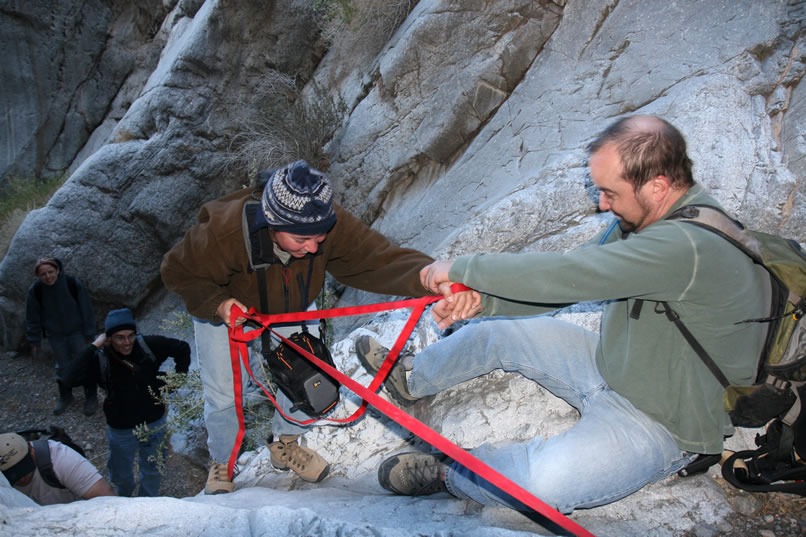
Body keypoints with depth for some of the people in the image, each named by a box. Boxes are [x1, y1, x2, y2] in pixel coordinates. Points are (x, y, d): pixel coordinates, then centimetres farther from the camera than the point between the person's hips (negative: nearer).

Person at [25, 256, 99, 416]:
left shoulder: (73, 284, -23)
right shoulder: (35, 290, -18)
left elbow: (87, 310, -13)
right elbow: (32, 317, -4)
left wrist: (89, 334, -9)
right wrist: (34, 340, 2)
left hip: (77, 331, -2)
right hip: (55, 335, 2)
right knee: (62, 366, 14)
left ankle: (91, 397, 20)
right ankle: (65, 396, 35)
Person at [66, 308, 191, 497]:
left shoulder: (149, 346, -15)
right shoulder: (100, 359, -18)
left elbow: (182, 348, -2)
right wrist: (94, 346, -33)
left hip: (154, 423, 1)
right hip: (121, 430, -1)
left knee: (152, 471, 21)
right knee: (121, 475, 21)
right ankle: (124, 497, 54)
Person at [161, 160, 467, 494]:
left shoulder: (332, 226, -38)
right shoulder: (224, 234, -42)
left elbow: (381, 258, -50)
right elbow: (178, 271, -23)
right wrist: (217, 304, -39)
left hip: (291, 309, 3)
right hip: (221, 308, -2)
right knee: (223, 394, -3)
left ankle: (286, 447, 27)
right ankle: (221, 463, 30)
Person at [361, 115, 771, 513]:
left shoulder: (688, 246, -34)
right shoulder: (644, 219, -4)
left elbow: (565, 274, -37)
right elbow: (570, 281, 1)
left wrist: (461, 268, -25)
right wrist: (483, 300, -13)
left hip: (661, 423, -8)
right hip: (613, 366, 9)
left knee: (544, 482, -33)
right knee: (499, 332, 9)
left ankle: (444, 473, -4)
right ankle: (411, 380, 33)